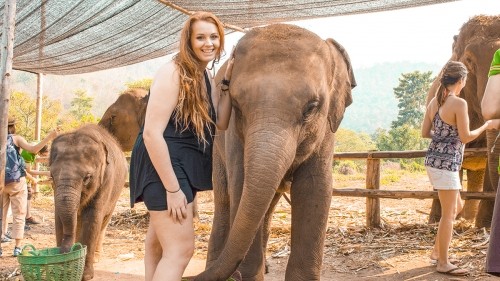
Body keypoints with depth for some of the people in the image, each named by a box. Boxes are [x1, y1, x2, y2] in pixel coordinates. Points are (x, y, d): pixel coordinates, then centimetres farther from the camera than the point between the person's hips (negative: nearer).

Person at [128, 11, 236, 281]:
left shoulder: (206, 78, 8)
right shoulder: (173, 72, -18)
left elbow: (221, 124, 7)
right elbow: (151, 133, -23)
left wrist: (227, 82, -2)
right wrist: (172, 189, -24)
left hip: (184, 166, 9)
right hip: (163, 167, -9)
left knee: (160, 241, 21)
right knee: (181, 249, -11)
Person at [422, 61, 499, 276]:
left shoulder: (434, 102, 8)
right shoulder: (459, 103, -15)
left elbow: (425, 133, 11)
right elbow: (465, 137, -14)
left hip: (434, 159, 9)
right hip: (446, 162, -9)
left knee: (456, 208, 22)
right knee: (448, 213, 1)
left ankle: (437, 251, 28)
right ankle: (443, 263, 9)